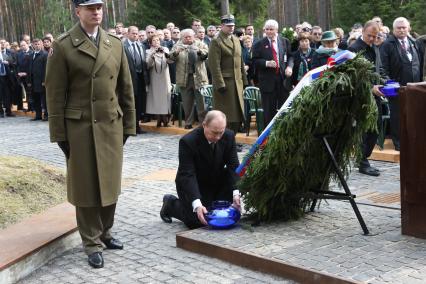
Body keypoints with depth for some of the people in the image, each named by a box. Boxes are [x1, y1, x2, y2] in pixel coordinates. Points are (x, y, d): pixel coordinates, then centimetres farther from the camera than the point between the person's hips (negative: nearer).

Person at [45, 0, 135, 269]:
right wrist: (59, 134, -7)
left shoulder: (116, 44, 7)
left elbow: (126, 89, 10)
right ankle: (92, 243, 17)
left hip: (111, 126, 4)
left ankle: (105, 232, 31)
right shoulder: (63, 46, -5)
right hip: (80, 127, -4)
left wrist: (128, 125, 8)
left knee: (109, 184, 12)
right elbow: (55, 94, -5)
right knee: (86, 187, 5)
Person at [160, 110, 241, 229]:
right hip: (192, 185, -5)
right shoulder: (188, 141, -29)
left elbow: (233, 166, -16)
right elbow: (187, 175, -32)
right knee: (197, 221, -16)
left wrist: (236, 193, -32)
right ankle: (170, 204, 13)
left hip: (217, 181, 5)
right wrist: (197, 204, -44)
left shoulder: (229, 136, -15)